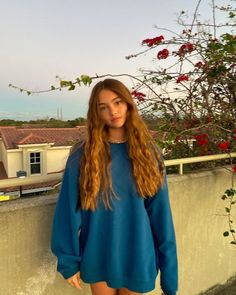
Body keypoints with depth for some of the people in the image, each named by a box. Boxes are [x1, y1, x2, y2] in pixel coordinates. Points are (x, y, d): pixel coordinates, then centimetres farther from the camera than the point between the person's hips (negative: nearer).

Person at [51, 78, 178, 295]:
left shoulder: (148, 153, -7)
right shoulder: (82, 156, -10)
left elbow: (160, 213, -6)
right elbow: (68, 212, -6)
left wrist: (169, 271, -4)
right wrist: (69, 262, -3)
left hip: (138, 257, 1)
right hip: (98, 259, 0)